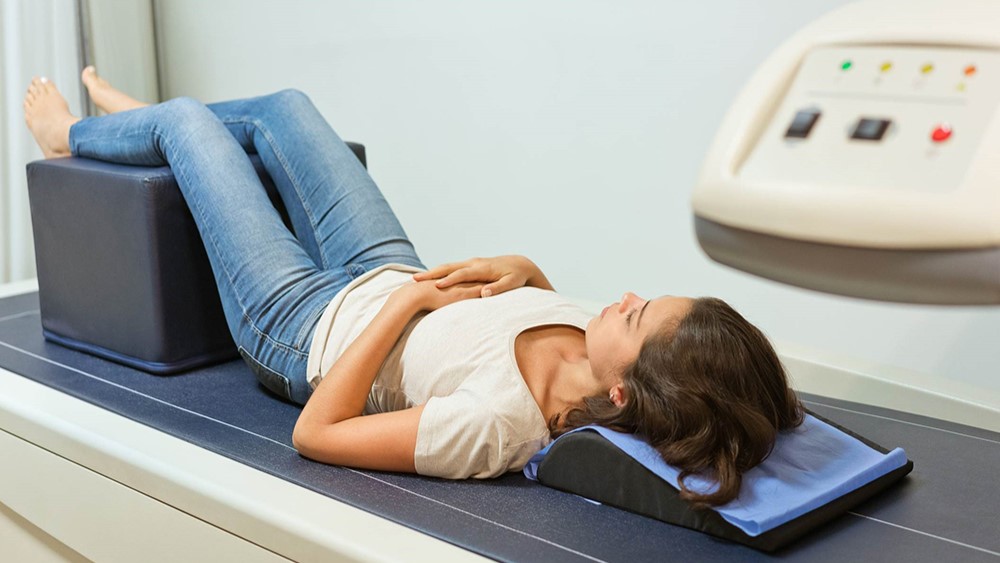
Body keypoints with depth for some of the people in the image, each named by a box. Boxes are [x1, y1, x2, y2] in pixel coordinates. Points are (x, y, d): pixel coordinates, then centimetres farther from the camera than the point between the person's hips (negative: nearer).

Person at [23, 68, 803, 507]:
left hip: (309, 326, -6)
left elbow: (315, 434, -35)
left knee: (188, 119, 11)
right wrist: (526, 271, -19)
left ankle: (74, 136, 49)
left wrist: (403, 301, -33)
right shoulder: (593, 366, -26)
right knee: (282, 107, 20)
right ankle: (136, 120, 54)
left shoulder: (495, 423, -46)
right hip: (391, 272, 6)